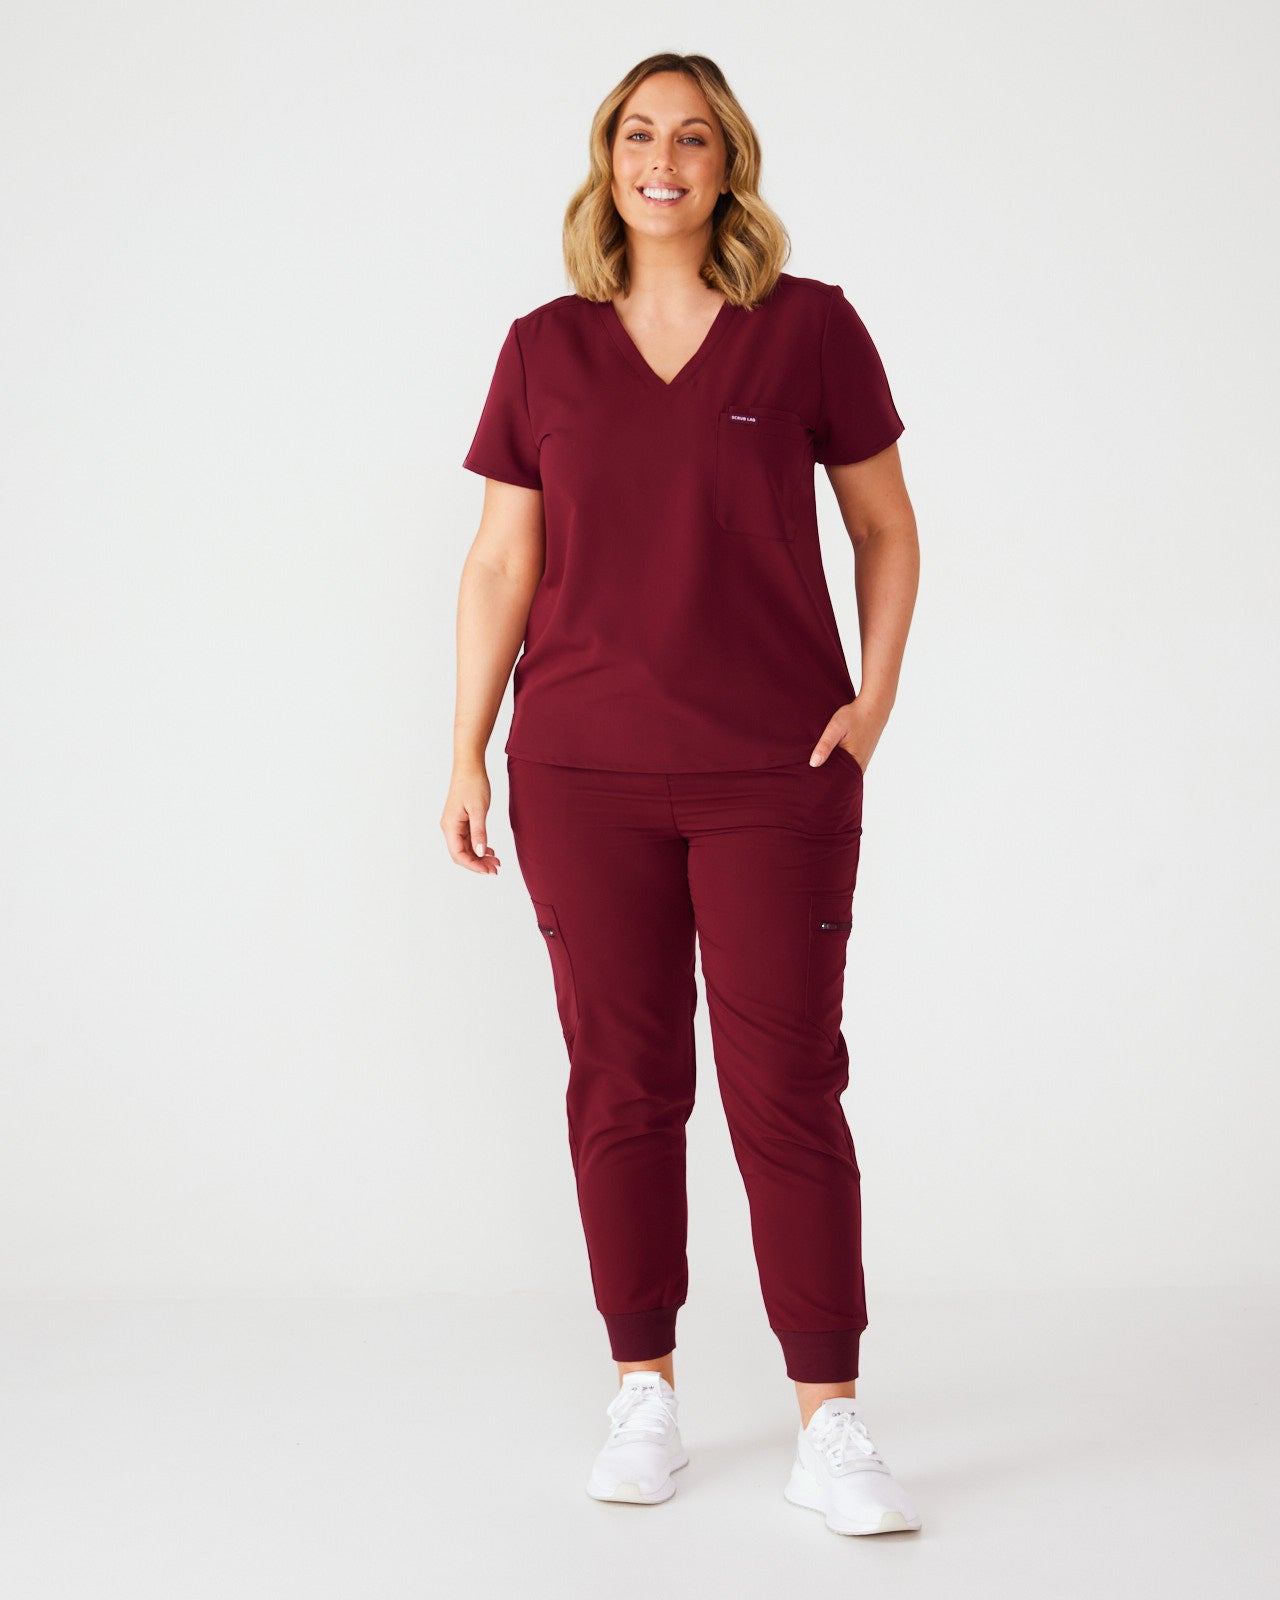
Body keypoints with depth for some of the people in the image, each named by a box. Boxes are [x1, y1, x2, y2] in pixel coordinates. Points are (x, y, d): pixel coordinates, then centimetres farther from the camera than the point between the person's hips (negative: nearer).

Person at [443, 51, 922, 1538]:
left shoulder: (808, 327, 1)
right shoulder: (545, 348, 6)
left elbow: (885, 526, 9)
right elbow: (501, 561, 7)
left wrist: (876, 699, -1)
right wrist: (467, 758, 4)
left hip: (775, 771, -2)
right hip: (584, 770, 2)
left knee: (788, 1086, -2)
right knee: (622, 1080, 7)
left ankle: (829, 1427, 4)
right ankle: (642, 1391, 20)